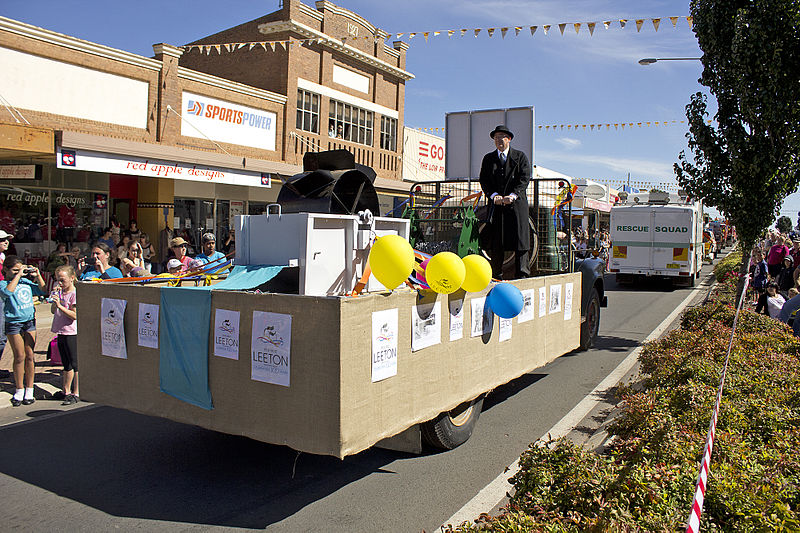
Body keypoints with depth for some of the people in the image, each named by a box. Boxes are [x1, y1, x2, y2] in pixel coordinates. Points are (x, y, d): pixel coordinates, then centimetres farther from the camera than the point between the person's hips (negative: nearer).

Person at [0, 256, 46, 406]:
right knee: (20, 357, -2)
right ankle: (19, 390, 13)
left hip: (29, 321, 4)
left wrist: (37, 276, 2)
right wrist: (18, 275, -21)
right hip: (13, 323, -4)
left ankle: (29, 390, 14)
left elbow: (43, 291, 12)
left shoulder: (26, 282, 10)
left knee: (29, 356, 5)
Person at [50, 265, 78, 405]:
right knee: (66, 364, 17)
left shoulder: (75, 293, -13)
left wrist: (60, 305, -22)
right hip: (61, 332, 8)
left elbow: (75, 315, -19)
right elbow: (53, 311, 13)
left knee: (75, 364, -1)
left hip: (71, 333, -8)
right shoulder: (59, 292, 11)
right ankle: (66, 391, 26)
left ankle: (75, 393, 4)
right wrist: (54, 301, -2)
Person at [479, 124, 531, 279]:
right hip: (496, 205, 2)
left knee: (520, 238, -4)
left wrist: (512, 195, -15)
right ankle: (496, 276, 7)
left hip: (516, 203, -2)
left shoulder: (520, 157, 9)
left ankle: (522, 275, 1)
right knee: (495, 242, 1)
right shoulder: (488, 158, 16)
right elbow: (484, 180, 7)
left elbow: (524, 179, -1)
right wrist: (494, 195, -11)